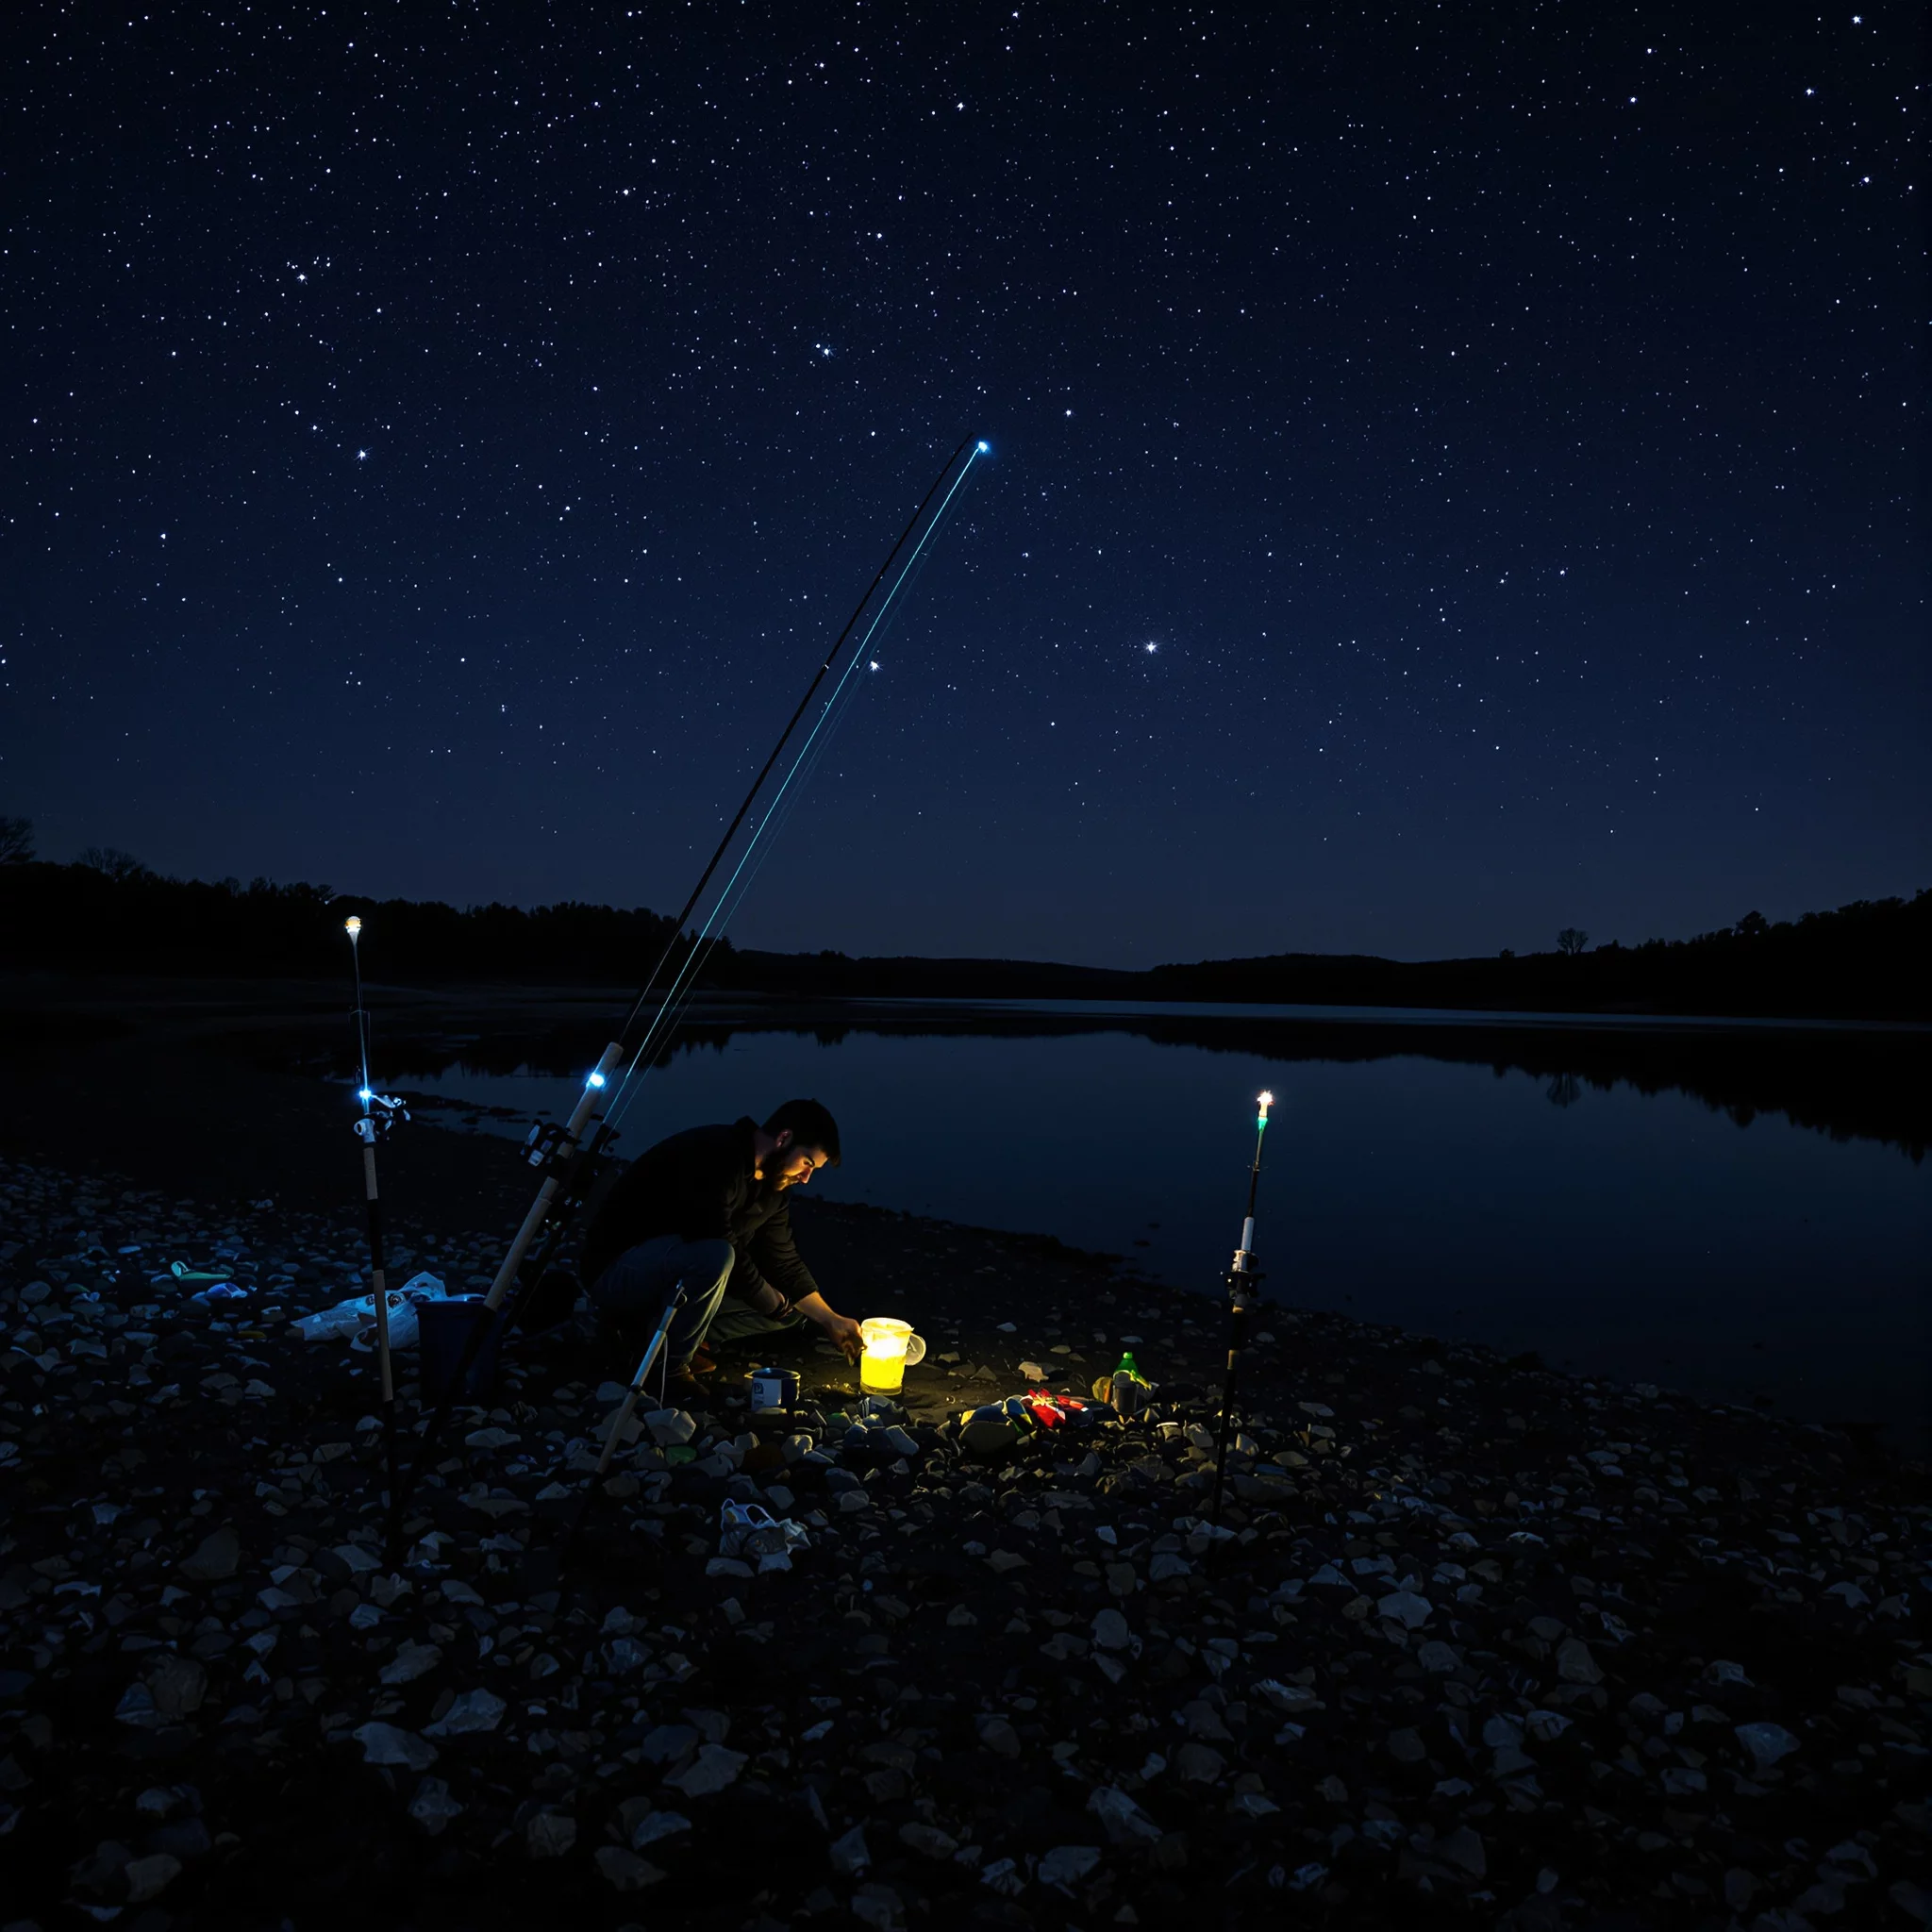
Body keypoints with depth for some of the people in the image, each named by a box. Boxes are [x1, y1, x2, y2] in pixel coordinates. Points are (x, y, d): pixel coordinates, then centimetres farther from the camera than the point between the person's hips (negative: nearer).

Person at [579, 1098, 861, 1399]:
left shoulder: (769, 1186, 3)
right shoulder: (713, 1156, -26)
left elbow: (785, 1262, 10)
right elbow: (721, 1250, -29)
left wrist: (831, 1320, 5)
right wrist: (774, 1303, -15)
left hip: (674, 1286, 9)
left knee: (791, 1310, 5)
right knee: (714, 1257, -38)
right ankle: (668, 1368, -15)